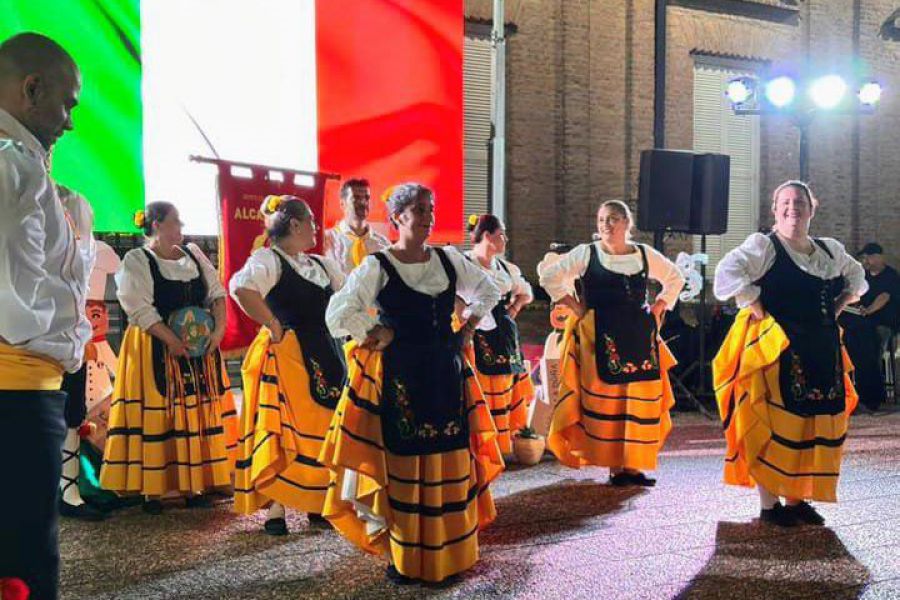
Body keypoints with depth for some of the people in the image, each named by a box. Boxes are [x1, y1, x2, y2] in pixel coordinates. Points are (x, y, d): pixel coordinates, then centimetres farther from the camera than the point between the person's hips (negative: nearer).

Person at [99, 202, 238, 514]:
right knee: (155, 417, -2)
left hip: (200, 348, 5)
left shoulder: (193, 253, 11)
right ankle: (152, 490, 7)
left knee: (196, 415, 6)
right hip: (156, 350, -5)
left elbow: (217, 293, 6)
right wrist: (173, 341, -21)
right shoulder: (136, 260, -5)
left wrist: (218, 330, -9)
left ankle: (190, 485, 14)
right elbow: (139, 309, -15)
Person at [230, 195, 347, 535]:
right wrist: (274, 326, -23)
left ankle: (318, 504, 25)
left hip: (324, 356, 8)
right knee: (281, 432, -2)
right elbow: (241, 288, -29)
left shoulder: (321, 264, 15)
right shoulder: (268, 259, -9)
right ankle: (275, 509, 10)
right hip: (285, 357, -7)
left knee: (322, 431, 12)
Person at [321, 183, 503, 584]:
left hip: (445, 371, 5)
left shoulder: (449, 260, 9)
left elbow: (488, 291, 24)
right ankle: (403, 556, 15)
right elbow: (338, 314, -15)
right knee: (402, 464, 0)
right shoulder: (377, 266, -6)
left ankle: (447, 549, 26)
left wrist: (468, 326, 12)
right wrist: (376, 335, -8)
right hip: (398, 375, -5)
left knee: (449, 464, 10)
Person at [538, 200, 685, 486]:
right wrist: (576, 306, -3)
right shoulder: (586, 253, 1)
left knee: (641, 401, 1)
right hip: (601, 337, -3)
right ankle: (615, 466, 5)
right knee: (605, 399, -3)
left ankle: (634, 465, 10)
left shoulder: (645, 254, 10)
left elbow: (675, 278, 23)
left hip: (640, 336, 3)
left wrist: (658, 308, 10)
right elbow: (548, 274, 0)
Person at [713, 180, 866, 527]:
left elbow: (857, 278, 30)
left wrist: (837, 307, 14)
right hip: (776, 350, -7)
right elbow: (727, 272, -21)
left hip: (822, 352, 7)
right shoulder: (764, 245, -6)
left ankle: (797, 499, 21)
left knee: (815, 424, 9)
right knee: (773, 425, -4)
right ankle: (769, 504, 5)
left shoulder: (830, 250, 14)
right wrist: (757, 308, -17)